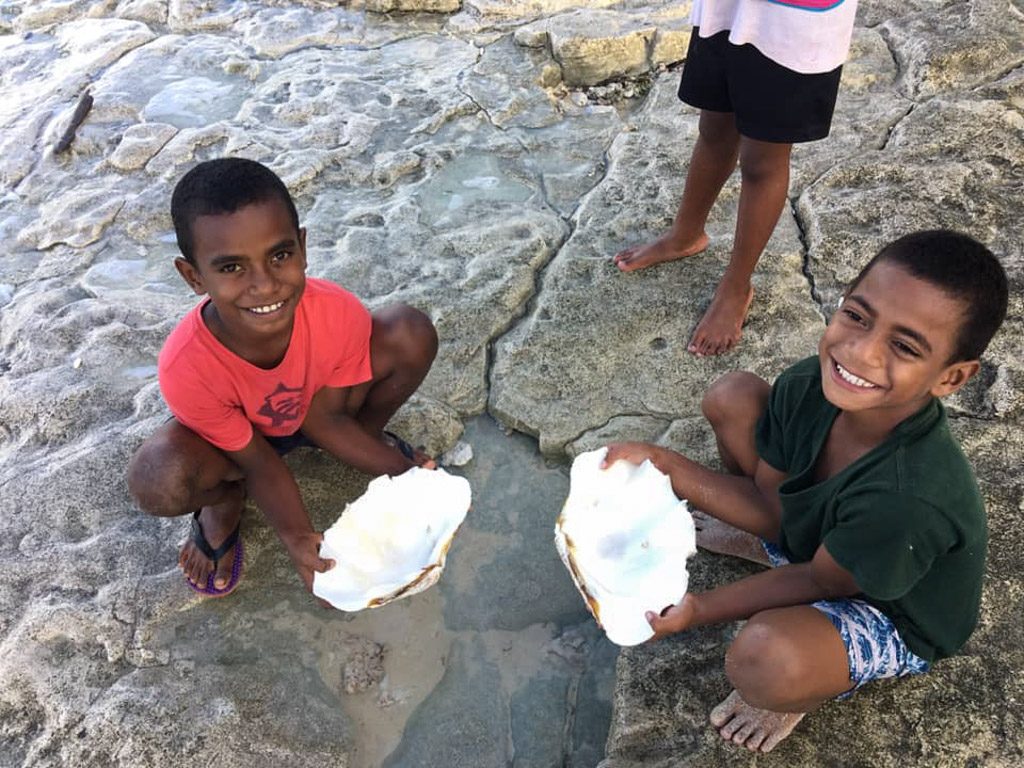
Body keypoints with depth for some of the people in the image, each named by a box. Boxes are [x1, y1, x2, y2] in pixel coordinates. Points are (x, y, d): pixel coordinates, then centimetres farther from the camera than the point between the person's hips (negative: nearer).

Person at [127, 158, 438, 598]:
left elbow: (326, 417, -18)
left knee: (411, 335, -23)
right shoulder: (186, 366, -37)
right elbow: (258, 462, -22)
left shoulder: (338, 312, -34)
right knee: (158, 481, -35)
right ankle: (225, 499, 4)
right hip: (238, 431, -1)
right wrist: (298, 538, -29)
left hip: (317, 408, 2)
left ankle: (369, 436, 7)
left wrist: (400, 470, -26)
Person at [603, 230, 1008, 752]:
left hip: (894, 617, -6)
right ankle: (769, 546, 19)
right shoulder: (810, 385, -25)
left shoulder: (909, 499, -42)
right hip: (813, 532, 6)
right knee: (732, 397, -7)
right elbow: (771, 504, -11)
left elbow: (820, 581, -23)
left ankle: (801, 695, 4)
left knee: (765, 656, -38)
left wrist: (700, 610, -24)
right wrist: (662, 464, -23)